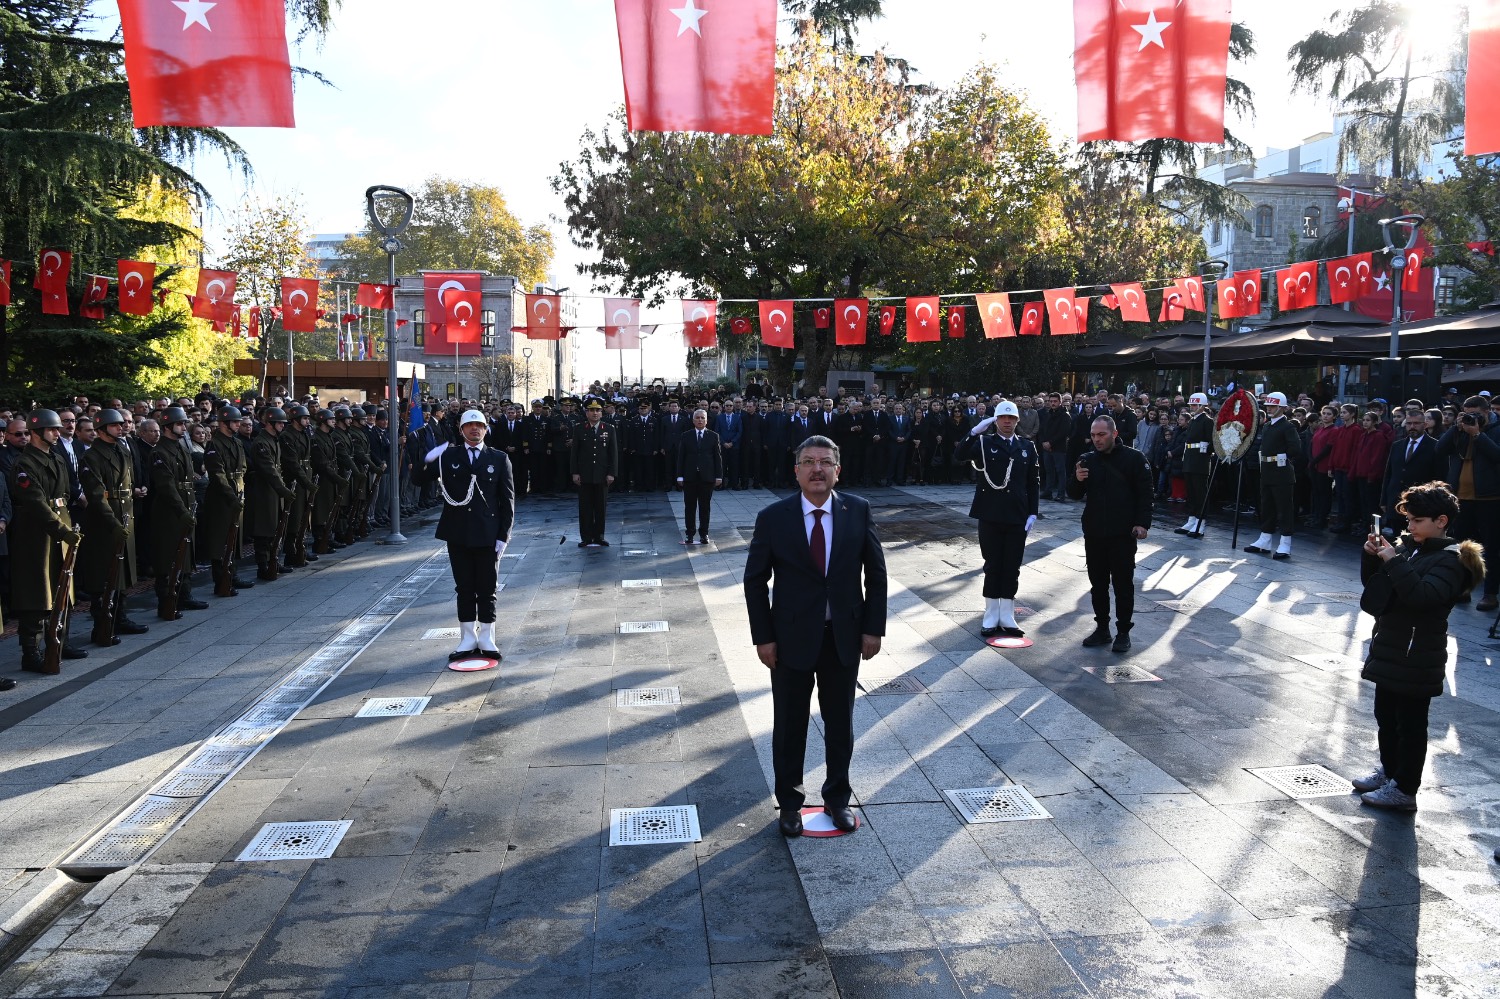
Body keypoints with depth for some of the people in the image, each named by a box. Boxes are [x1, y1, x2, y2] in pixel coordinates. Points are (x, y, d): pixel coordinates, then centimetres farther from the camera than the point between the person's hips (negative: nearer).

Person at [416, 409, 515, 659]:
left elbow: (507, 500, 0)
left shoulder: (499, 459, 2)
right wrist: (428, 461, -15)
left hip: (487, 534, -1)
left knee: (487, 589, 5)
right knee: (464, 588, 9)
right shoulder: (448, 456, 5)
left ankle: (486, 638, 15)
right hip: (458, 534, 2)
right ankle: (468, 638, 18)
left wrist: (503, 535, -6)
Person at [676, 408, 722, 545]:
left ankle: (704, 534, 13)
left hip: (707, 477, 0)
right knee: (689, 506, 4)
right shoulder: (686, 437, 5)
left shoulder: (713, 436, 4)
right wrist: (680, 476, -2)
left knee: (705, 507, 5)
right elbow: (680, 457, 4)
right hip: (690, 477, 0)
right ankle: (689, 534, 12)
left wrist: (719, 476, -2)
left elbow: (718, 457, 4)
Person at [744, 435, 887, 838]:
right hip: (791, 638, -1)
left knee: (840, 722, 15)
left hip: (845, 637, 2)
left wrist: (873, 627, -2)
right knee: (789, 725, 12)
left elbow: (876, 573, 1)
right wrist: (763, 637, -7)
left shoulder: (858, 511, -5)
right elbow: (755, 581, -4)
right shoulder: (772, 518, -9)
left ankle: (837, 797, 36)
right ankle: (789, 802, 32)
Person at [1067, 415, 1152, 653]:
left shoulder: (1134, 458, -4)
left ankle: (1123, 632, 12)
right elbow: (1075, 494, 10)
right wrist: (1077, 480, -11)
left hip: (1123, 535, -4)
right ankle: (1102, 628, 22)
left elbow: (1145, 493, -4)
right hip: (1093, 533, 4)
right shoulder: (1088, 460, 8)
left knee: (1123, 584, 3)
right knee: (1098, 584, 11)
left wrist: (1142, 523, -13)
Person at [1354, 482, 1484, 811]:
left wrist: (1394, 561, -29)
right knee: (1386, 715, 19)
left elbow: (1423, 595, -29)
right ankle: (1389, 772, 35)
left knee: (1410, 723, 1)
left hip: (1416, 657, -8)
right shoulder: (1409, 546, 8)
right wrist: (1372, 556, -3)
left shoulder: (1451, 559, -14)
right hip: (1390, 650, 8)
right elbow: (1373, 583, 13)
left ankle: (1404, 789, 11)